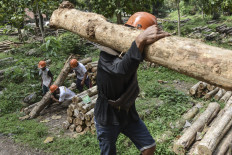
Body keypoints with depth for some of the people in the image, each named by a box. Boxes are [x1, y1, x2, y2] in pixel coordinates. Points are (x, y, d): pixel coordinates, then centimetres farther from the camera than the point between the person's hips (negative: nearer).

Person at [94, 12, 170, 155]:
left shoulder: (132, 51, -2)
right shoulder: (107, 54, -28)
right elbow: (121, 69, -49)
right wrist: (140, 41, -64)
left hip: (128, 113, 6)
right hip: (107, 118, -6)